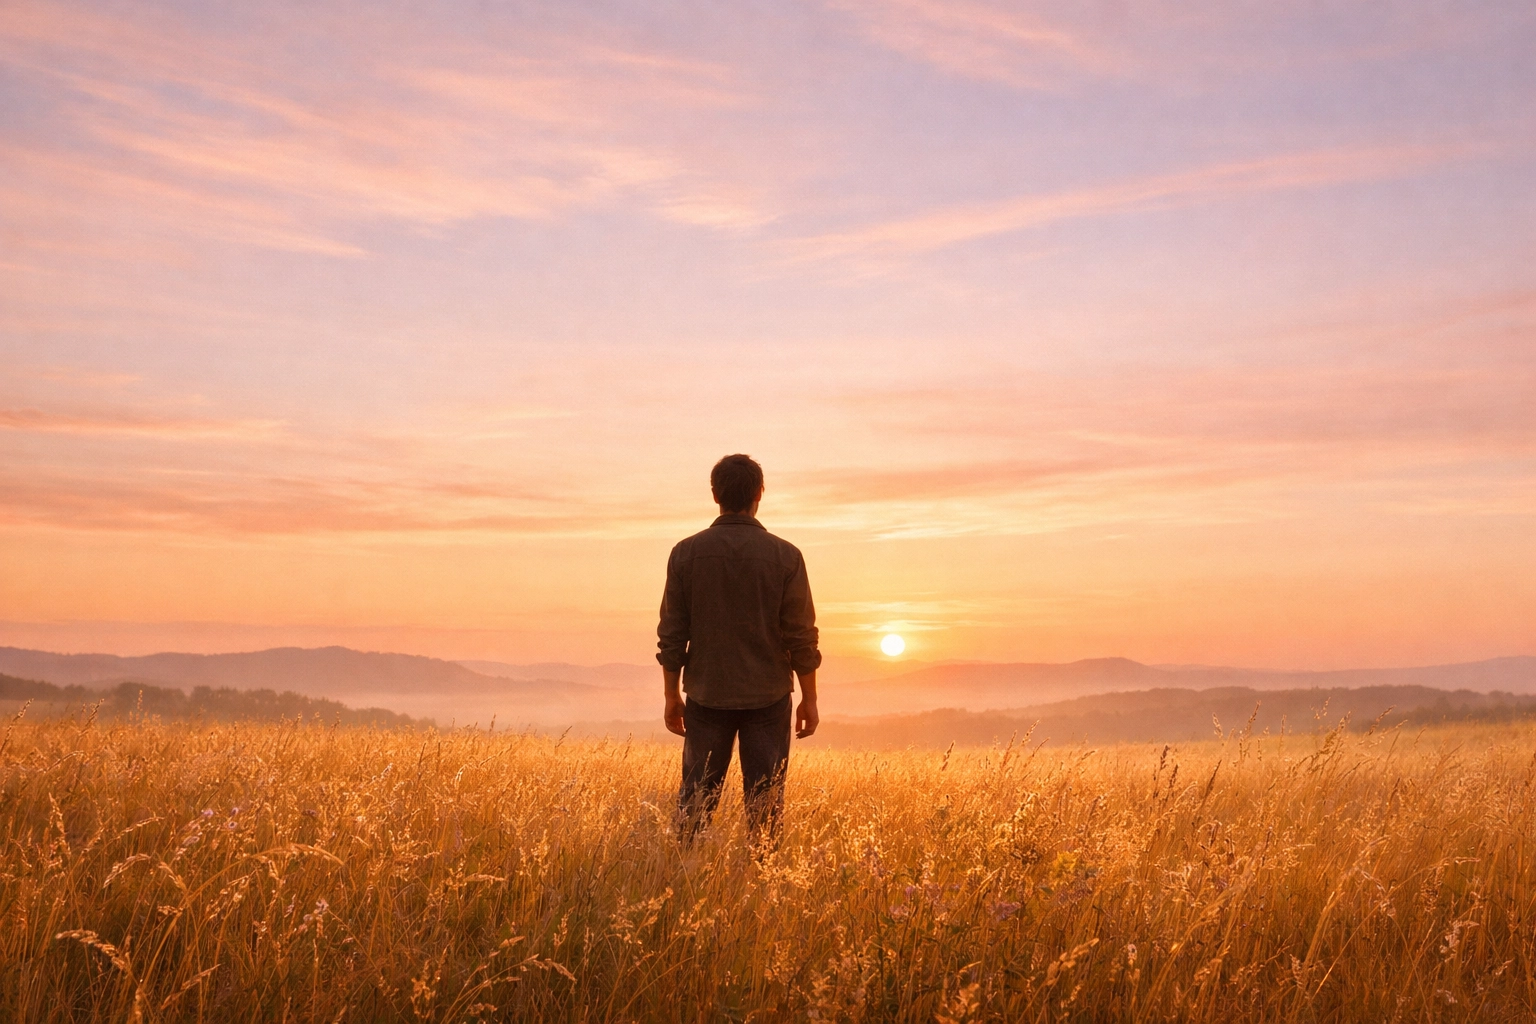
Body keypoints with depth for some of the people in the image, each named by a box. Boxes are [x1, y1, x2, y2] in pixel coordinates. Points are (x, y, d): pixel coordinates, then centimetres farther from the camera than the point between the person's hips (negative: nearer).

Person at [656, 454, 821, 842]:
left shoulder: (686, 553, -3)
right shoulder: (784, 555, -6)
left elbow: (672, 634, -1)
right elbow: (802, 636, -5)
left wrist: (671, 696, 9)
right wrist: (809, 698, 5)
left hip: (706, 696, 1)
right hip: (767, 696, -1)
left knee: (696, 797, 10)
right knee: (765, 801, 7)